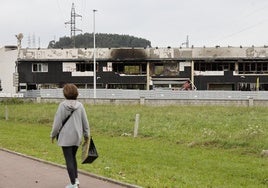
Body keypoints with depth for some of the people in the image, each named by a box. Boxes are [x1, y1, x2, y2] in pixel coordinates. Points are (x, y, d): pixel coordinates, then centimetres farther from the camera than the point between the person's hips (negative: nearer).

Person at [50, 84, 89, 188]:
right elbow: (85, 122, 6)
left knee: (69, 159, 2)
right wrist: (86, 134, 19)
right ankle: (76, 178, 16)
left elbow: (57, 122, -8)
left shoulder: (62, 105, -11)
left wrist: (53, 135, 4)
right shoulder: (79, 105, 0)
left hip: (65, 137, -4)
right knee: (73, 157, 21)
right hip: (77, 136, 4)